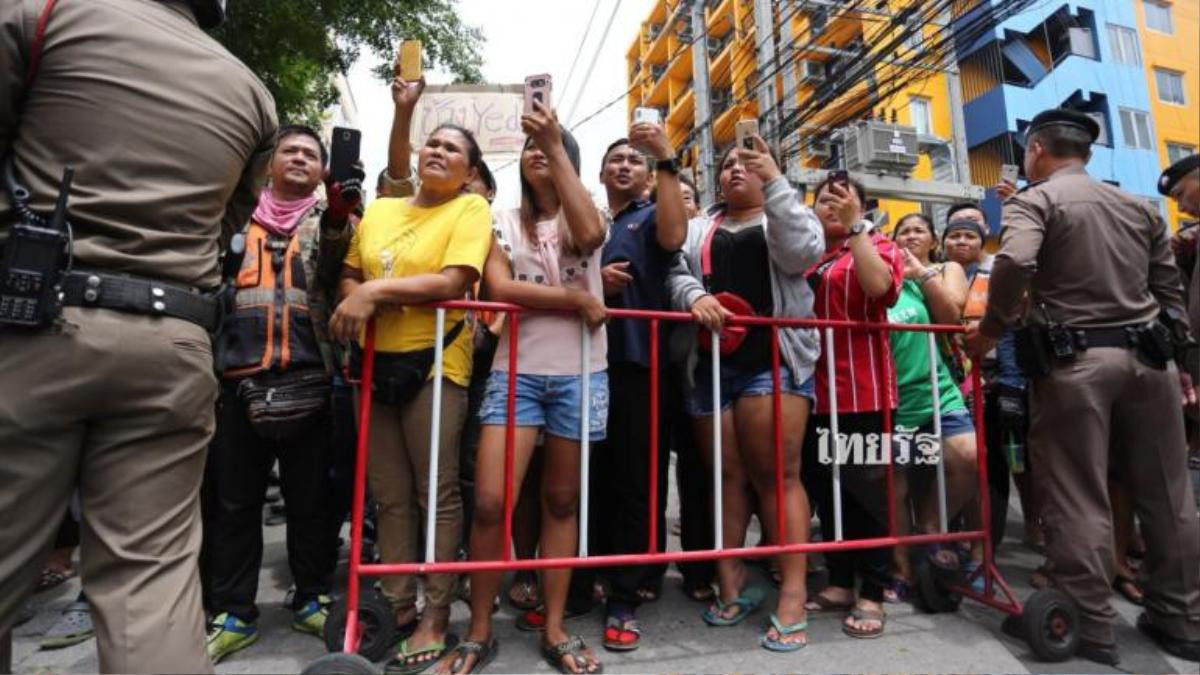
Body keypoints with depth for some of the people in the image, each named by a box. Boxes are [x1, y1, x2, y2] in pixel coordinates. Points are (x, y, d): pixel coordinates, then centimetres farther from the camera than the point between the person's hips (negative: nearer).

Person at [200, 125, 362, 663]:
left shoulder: (331, 217, 13)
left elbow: (332, 268, -7)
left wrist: (337, 219, -25)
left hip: (307, 376, -2)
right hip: (238, 375, 2)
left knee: (310, 497, 6)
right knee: (232, 499, 8)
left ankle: (313, 598, 21)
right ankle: (233, 612, 21)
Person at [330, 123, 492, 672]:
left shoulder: (471, 209, -2)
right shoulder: (378, 210, 15)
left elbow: (452, 282, -15)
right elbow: (348, 275, 17)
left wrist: (376, 289, -15)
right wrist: (358, 298, -5)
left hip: (434, 363, -5)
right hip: (376, 363, 6)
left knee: (437, 494, 1)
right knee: (391, 497, 12)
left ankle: (436, 617, 15)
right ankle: (397, 604, 26)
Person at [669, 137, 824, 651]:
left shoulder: (786, 217, 14)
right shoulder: (700, 228, 23)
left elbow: (803, 252, -8)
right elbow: (678, 272, 8)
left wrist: (775, 181, -10)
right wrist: (694, 296, -14)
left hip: (772, 359, -3)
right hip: (712, 364, 4)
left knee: (777, 475, -6)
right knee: (726, 475, 7)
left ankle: (792, 595, 2)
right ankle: (732, 583, 18)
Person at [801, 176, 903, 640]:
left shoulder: (878, 246, 5)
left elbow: (879, 286, -17)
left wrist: (855, 225, -14)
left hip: (861, 385, -5)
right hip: (814, 385, 5)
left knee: (863, 487, 0)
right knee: (823, 486, 10)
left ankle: (872, 593, 13)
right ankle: (839, 582, 24)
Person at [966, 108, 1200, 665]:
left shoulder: (1035, 199, -3)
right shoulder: (1140, 206, 17)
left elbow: (1015, 262, -23)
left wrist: (990, 330, -12)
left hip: (1075, 360, -6)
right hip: (1148, 355, 7)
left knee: (1078, 498, 1)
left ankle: (1090, 629, 9)